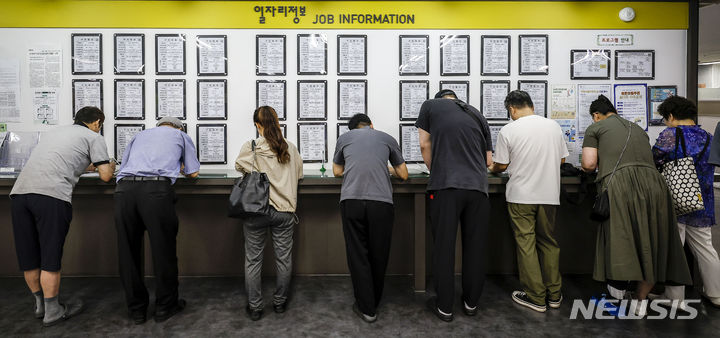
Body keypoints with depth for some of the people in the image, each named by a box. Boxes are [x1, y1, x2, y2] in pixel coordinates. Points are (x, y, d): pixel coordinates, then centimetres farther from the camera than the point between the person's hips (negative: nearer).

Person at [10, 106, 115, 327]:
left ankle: (40, 304, 31)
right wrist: (111, 166, 28)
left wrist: (85, 165, 51)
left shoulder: (52, 132, 32)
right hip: (51, 194, -7)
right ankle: (52, 311, 14)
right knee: (50, 258, 2)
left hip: (19, 191, 7)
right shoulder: (94, 137, 11)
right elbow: (105, 175, 6)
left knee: (28, 256, 14)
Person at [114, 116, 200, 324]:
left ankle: (136, 309, 24)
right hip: (157, 188, -4)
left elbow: (122, 166, 32)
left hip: (124, 188, 4)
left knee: (128, 250, 12)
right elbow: (193, 173, 24)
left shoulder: (140, 135, 34)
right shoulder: (181, 136, 25)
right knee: (164, 249, 7)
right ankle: (165, 306, 20)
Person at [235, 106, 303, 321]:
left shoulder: (250, 147, -7)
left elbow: (239, 167, 11)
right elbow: (299, 175, 11)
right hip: (284, 210, 2)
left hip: (256, 210, -2)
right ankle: (280, 302, 27)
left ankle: (254, 307, 18)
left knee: (253, 259, 10)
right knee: (284, 257, 13)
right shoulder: (291, 148, -1)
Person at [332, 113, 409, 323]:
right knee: (378, 254, 14)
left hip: (351, 200, 0)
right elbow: (403, 175, 23)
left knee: (357, 254, 9)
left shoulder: (344, 138, 19)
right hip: (381, 201, 1)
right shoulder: (387, 138, 19)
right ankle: (374, 301, 31)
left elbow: (337, 172, 29)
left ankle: (366, 308, 13)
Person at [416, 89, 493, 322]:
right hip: (478, 187, 4)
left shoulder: (430, 106, 12)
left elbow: (425, 145, 10)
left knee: (444, 247, 4)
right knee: (475, 247, 13)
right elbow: (489, 160, 21)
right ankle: (471, 303, 26)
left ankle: (444, 307, 14)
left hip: (445, 186, -3)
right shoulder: (477, 115, 21)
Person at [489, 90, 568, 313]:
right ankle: (554, 294, 24)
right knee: (548, 242, 15)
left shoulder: (509, 130, -8)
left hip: (521, 196, -4)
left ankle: (535, 297, 10)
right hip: (549, 194, 5)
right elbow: (562, 159, 12)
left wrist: (492, 169, 18)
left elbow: (501, 165, -4)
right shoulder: (554, 126, 5)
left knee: (526, 243, 4)